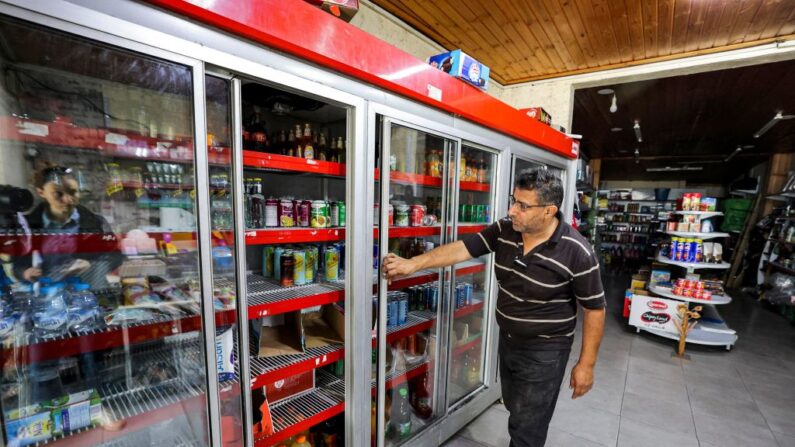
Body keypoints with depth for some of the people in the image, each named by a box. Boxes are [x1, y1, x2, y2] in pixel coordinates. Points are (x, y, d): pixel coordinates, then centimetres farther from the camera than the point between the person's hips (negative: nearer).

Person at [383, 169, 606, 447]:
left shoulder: (577, 252, -22)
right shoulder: (504, 230, -9)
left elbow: (594, 309, -12)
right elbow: (462, 248, -14)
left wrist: (586, 364, -8)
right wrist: (413, 264, -23)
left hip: (544, 351, -5)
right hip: (507, 340, 5)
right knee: (516, 410, 27)